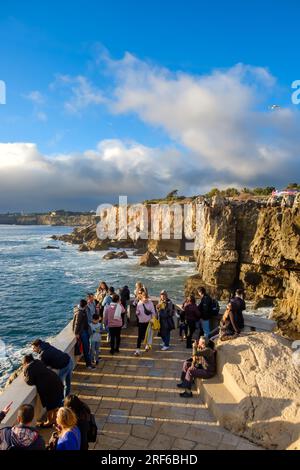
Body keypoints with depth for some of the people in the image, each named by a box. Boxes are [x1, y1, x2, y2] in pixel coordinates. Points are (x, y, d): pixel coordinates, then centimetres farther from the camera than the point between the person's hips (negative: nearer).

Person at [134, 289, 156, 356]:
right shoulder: (139, 303, -6)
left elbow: (153, 312, -3)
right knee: (140, 336, -3)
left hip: (148, 321, 0)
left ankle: (147, 345, 42)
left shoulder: (150, 303, -8)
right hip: (141, 321, 0)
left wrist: (152, 319, -10)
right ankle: (138, 350, 0)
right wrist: (137, 313, -19)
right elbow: (137, 311, 3)